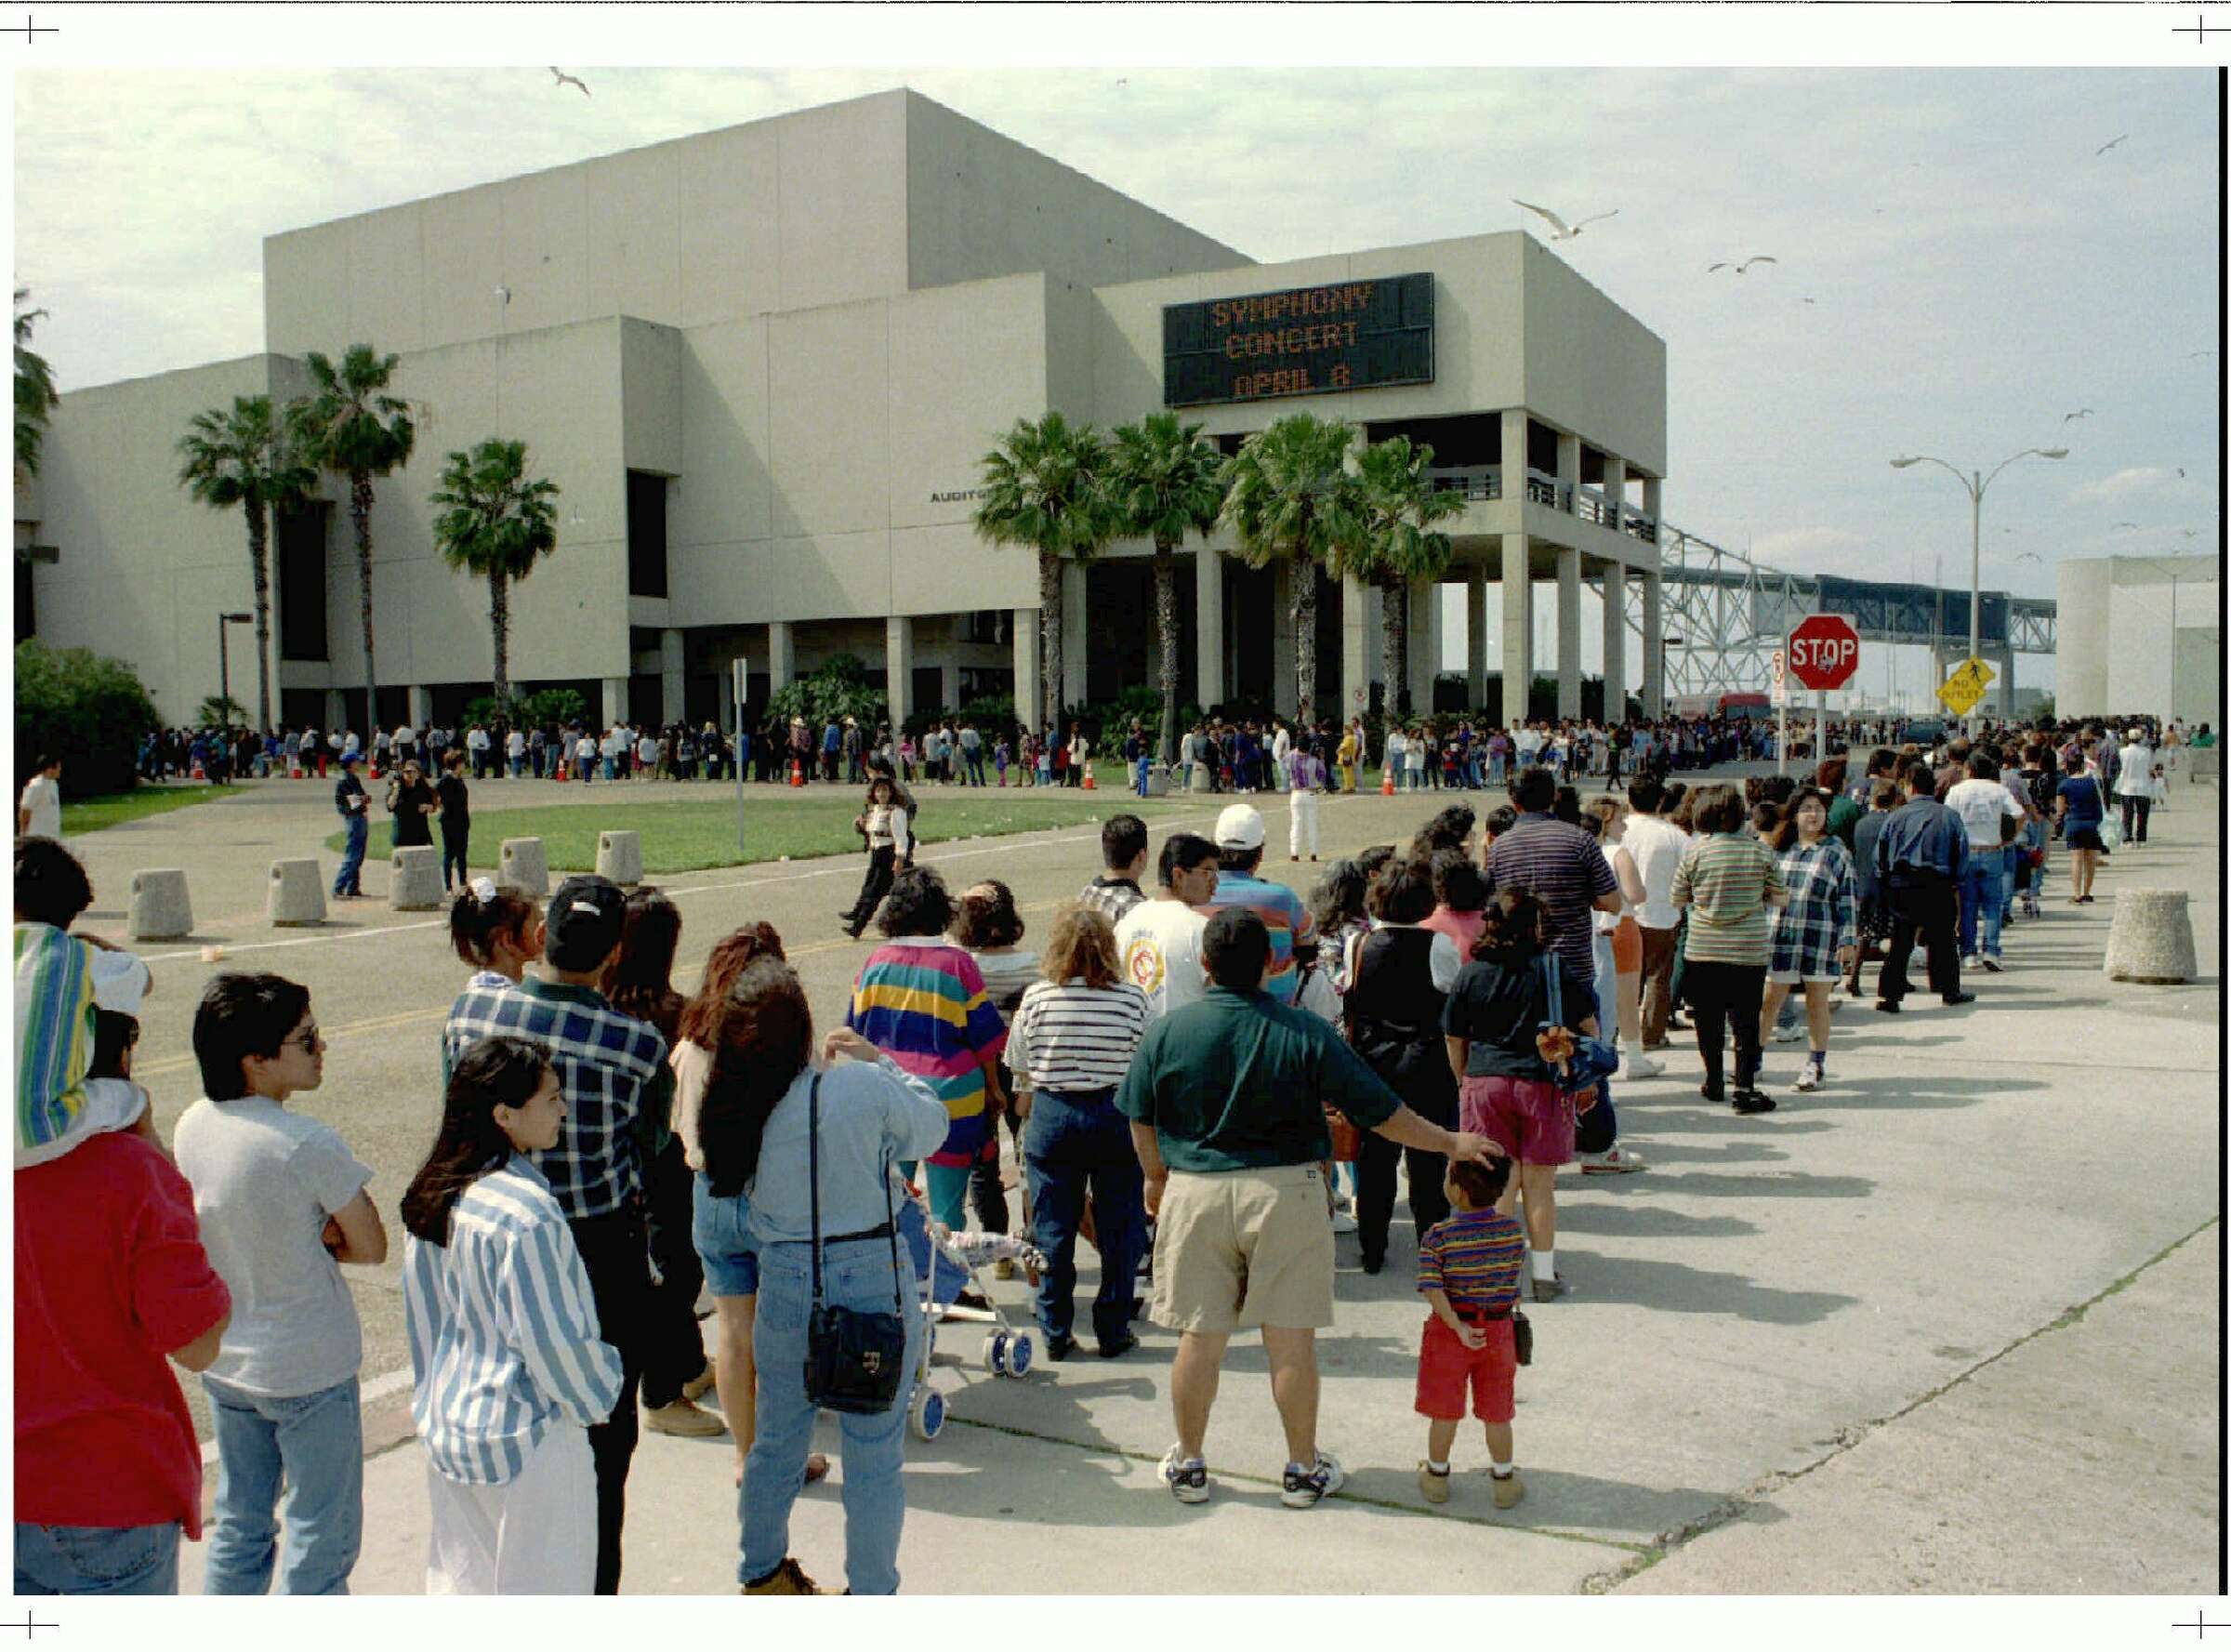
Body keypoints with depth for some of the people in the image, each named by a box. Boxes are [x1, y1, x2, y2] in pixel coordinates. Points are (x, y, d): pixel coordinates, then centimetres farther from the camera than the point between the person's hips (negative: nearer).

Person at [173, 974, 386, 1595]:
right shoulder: (310, 1145, -26)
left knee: (239, 1526, 23)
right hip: (309, 1369, -7)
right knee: (322, 1539, 10)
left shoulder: (194, 1125, -5)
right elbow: (371, 1248, -16)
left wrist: (310, 1235, -7)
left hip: (222, 1362, 7)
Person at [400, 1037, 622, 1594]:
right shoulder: (527, 1214, -28)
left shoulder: (435, 1194, -2)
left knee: (461, 1576, 23)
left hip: (449, 1423, 8)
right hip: (527, 1441, -8)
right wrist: (598, 1394, -4)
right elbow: (555, 1340, -22)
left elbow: (423, 1313, 9)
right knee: (543, 1588, 10)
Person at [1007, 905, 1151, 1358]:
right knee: (1119, 1231, 10)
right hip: (1115, 1117, -1)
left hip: (1051, 1116, 1)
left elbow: (1022, 1075, 2)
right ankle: (1113, 1333, 16)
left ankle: (1056, 1335, 16)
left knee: (1052, 1231, 10)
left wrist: (1025, 1111, 18)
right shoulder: (1131, 999, -7)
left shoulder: (1036, 998, -4)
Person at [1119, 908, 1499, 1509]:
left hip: (1194, 1194, 2)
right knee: (1291, 1339, 8)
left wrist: (1158, 1178, 23)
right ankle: (1303, 1468, 21)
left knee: (1199, 1336, 11)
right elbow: (1380, 1110, -4)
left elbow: (1142, 1122, 5)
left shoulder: (1166, 1033, -4)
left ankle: (1188, 1465, 25)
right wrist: (1450, 1143, 10)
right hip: (1285, 1192, -1)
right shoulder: (1306, 1033, -9)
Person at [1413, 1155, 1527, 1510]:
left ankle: (1437, 1476, 28)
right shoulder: (1512, 1230, -9)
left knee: (1445, 1410, 13)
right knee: (1497, 1412, 15)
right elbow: (1514, 1276, 1)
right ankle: (1504, 1481, 25)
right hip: (1499, 1328, 2)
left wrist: (1458, 1327, -18)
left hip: (1450, 1332, -2)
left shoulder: (1438, 1238, -18)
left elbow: (1433, 1290, -23)